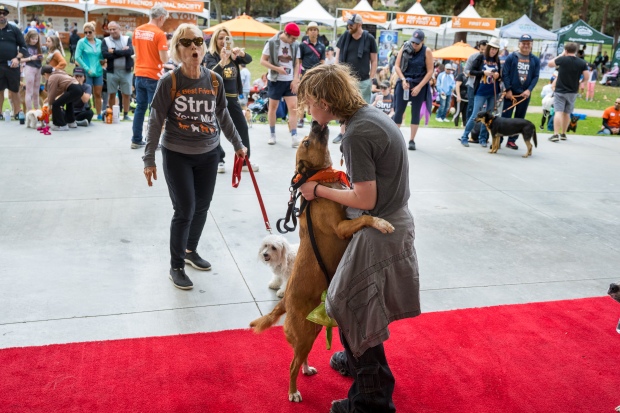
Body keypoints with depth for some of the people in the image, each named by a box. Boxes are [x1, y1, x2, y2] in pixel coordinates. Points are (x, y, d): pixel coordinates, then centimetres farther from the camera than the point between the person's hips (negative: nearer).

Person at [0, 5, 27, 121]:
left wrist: (17, 58, -10)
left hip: (12, 65, -1)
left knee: (15, 90, 6)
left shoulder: (14, 29, 5)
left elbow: (23, 45, 4)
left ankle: (17, 113, 14)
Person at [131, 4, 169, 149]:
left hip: (139, 74, 6)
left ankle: (136, 140, 15)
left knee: (140, 108, 12)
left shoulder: (137, 30, 7)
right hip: (153, 76, -6)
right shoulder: (159, 34, -14)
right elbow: (164, 59, -16)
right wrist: (168, 52, 4)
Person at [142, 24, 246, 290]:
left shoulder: (215, 80, -2)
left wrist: (237, 144, 19)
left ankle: (191, 251, 39)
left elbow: (223, 116, 12)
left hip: (208, 155, 4)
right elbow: (156, 122, -8)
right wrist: (149, 158, -9)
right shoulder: (169, 81, -12)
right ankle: (176, 266, 16)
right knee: (185, 210, -3)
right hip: (177, 155, -4)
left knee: (202, 207, 14)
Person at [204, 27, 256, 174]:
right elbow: (212, 73, -23)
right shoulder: (210, 55, -6)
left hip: (233, 98, 5)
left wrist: (241, 53, -28)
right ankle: (218, 161, 11)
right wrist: (222, 61, -41)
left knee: (242, 128, 6)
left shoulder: (233, 55, 9)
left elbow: (249, 60, -6)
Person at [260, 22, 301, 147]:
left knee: (293, 107, -7)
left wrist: (295, 79, -5)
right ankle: (272, 134, 23)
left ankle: (294, 137, -8)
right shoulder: (272, 43, -9)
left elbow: (297, 63, 7)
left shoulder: (295, 45, 0)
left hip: (290, 81, 2)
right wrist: (277, 69, -20)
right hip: (275, 80, -2)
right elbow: (263, 61, -8)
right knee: (273, 107, 8)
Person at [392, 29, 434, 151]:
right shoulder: (404, 48, -2)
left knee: (415, 112, 3)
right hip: (404, 83, 1)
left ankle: (412, 140, 9)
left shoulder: (427, 51, -6)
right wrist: (403, 80, -16)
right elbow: (397, 66, -2)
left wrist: (419, 87, -13)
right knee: (398, 111, -1)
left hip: (419, 85, -1)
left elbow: (430, 71, -6)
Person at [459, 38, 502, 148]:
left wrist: (498, 75, -8)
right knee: (475, 115, -6)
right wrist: (483, 72, -17)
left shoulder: (497, 60, 6)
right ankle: (464, 137, 5)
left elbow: (500, 75, 14)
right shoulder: (480, 58, -3)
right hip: (481, 92, -4)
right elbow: (472, 71, -4)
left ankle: (482, 138, 17)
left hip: (493, 93, 4)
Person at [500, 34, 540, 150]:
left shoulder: (535, 60, 7)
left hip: (525, 94, 3)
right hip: (511, 93, -3)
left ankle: (512, 140, 16)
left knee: (519, 118, 8)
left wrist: (529, 90, -11)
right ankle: (498, 140, 1)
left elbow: (536, 77, 4)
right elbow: (505, 74, -5)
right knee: (505, 116, -4)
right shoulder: (511, 57, -1)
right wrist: (508, 90, -11)